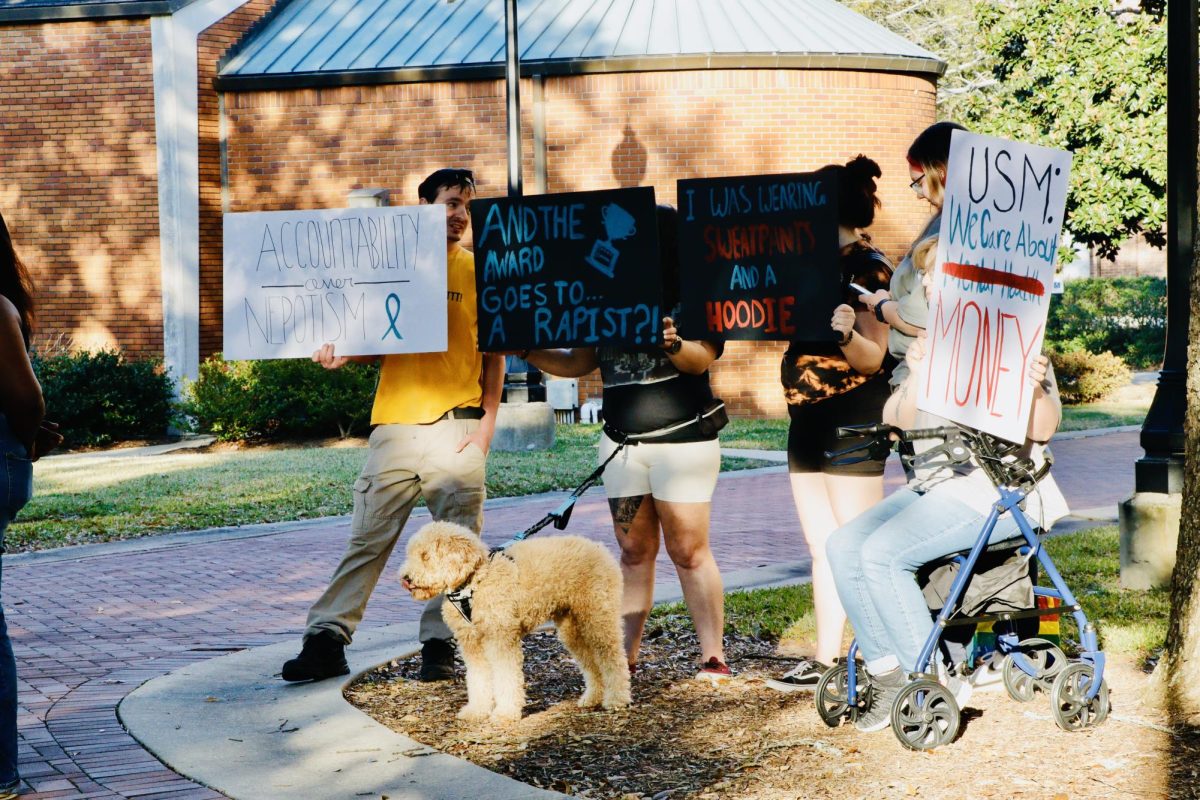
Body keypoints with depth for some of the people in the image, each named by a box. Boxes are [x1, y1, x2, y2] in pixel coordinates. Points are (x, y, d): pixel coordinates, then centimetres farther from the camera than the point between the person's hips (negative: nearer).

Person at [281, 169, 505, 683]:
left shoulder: (478, 271, 7)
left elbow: (494, 353, 7)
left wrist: (488, 419, -3)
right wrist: (342, 354, -7)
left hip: (456, 425, -1)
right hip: (396, 422, 1)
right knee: (367, 539, -1)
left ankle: (438, 644, 8)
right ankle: (327, 639, -1)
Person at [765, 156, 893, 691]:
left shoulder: (868, 269, -11)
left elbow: (871, 359, -17)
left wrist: (848, 332, -38)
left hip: (852, 424, -9)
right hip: (809, 422, 9)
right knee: (822, 549, 10)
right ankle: (823, 660, 14)